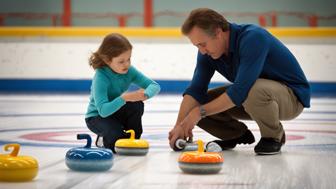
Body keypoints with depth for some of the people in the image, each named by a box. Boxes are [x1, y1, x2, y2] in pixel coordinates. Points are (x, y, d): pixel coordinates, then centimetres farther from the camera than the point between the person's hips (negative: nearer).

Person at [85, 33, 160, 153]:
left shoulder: (129, 71, -14)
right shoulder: (100, 78, -31)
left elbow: (155, 86, -15)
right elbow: (103, 110, -39)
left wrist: (145, 94, -38)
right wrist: (124, 98, -52)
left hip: (116, 112, 5)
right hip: (97, 117, -5)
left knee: (136, 104, -26)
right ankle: (103, 139, 6)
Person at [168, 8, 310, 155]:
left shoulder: (253, 38, -31)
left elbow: (241, 91, -36)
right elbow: (196, 89, -11)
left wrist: (201, 111, -31)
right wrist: (180, 125, -25)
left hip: (292, 95, -7)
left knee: (254, 90, -40)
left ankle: (274, 136, -12)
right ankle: (237, 135, 14)